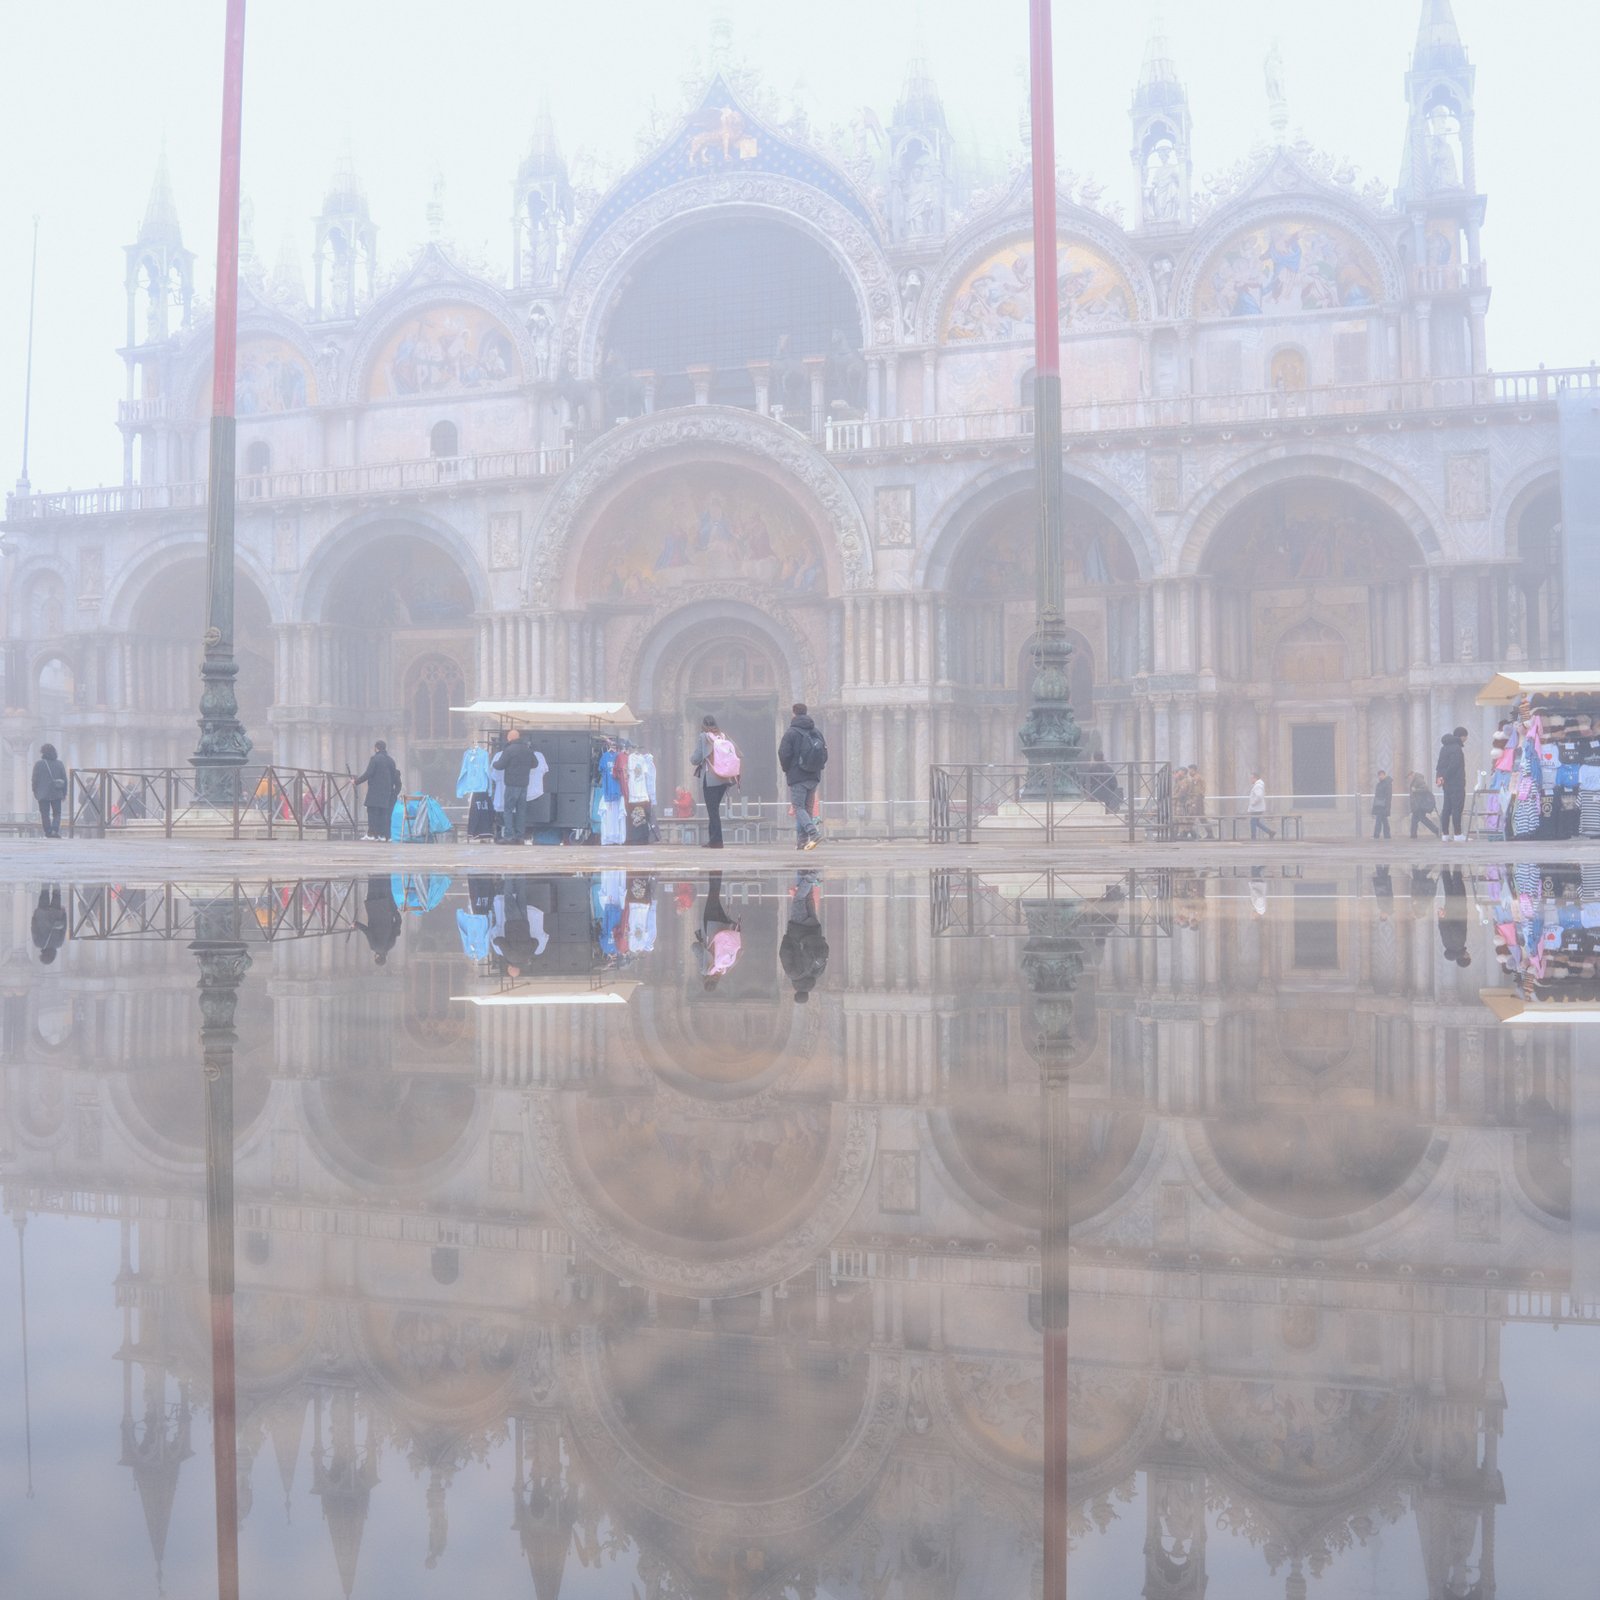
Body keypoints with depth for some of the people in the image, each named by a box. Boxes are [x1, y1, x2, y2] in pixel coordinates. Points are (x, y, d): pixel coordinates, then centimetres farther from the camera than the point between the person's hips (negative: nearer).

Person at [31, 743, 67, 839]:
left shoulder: (38, 764, -4)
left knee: (45, 814, 4)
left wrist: (35, 791, 9)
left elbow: (35, 779, -3)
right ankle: (55, 830, -12)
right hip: (57, 794, 2)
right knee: (57, 813, 8)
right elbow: (65, 779, 5)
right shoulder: (59, 764, 4)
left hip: (43, 794, -2)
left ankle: (48, 833, -1)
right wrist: (64, 793, 12)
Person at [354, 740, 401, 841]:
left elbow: (368, 774, -12)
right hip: (387, 791, 5)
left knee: (372, 812, -4)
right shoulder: (390, 760, 11)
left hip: (374, 791, -5)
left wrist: (356, 782, -2)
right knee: (383, 813, 6)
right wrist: (395, 791, 24)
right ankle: (382, 834, 2)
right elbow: (395, 777, 14)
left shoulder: (375, 759, -7)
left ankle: (372, 834, -9)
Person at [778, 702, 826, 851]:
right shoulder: (816, 732, 8)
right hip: (814, 777, 6)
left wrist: (787, 770, 6)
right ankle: (802, 841, 13)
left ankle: (814, 833, -27)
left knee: (799, 807, -6)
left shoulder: (791, 732, -9)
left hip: (797, 777, -6)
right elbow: (825, 753, 10)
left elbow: (784, 754, -11)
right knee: (808, 808, 11)